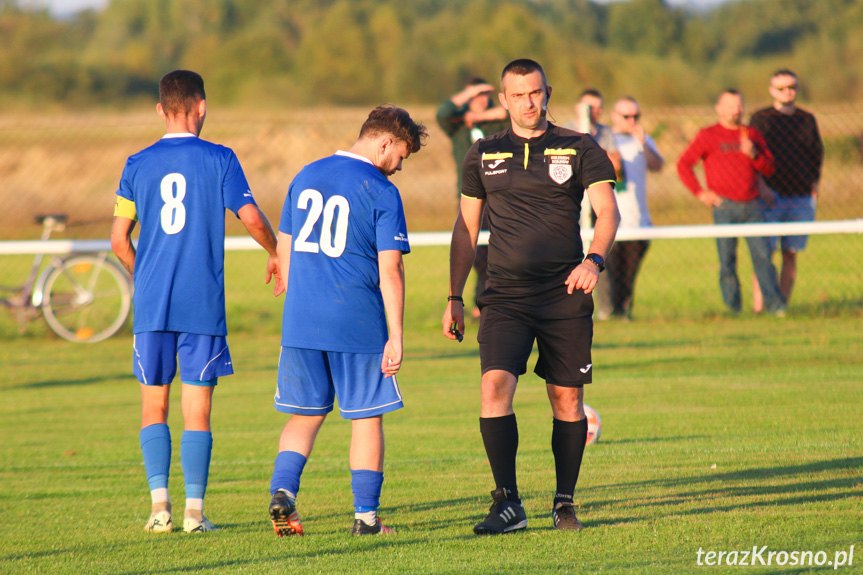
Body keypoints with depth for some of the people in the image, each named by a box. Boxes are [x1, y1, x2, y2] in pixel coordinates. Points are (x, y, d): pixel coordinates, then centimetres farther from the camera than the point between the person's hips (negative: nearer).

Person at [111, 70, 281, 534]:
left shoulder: (138, 165, 5)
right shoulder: (219, 160, -2)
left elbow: (119, 239, 5)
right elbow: (253, 220, -6)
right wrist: (274, 253, 14)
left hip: (151, 304, 2)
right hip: (203, 304, -2)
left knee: (154, 407, 10)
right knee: (197, 410, 2)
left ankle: (159, 502, -1)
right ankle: (194, 511, -2)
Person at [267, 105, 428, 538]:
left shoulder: (305, 177, 11)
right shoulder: (381, 192, -7)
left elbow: (284, 248, 17)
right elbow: (389, 269, -11)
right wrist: (395, 337, -9)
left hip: (301, 322, 5)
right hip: (358, 324, -5)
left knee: (305, 415, 12)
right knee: (366, 417, 7)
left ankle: (282, 490, -9)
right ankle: (365, 515, 8)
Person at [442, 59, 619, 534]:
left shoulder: (579, 149, 4)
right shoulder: (484, 155, 10)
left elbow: (608, 211, -3)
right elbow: (466, 228, 16)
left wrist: (594, 260, -23)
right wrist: (454, 298, 11)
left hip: (566, 296, -1)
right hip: (505, 295, 1)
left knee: (567, 398, 3)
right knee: (495, 385, -17)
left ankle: (564, 502, 17)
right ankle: (507, 503, -13)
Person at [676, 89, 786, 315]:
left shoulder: (753, 134, 16)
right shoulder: (708, 135, 5)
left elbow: (769, 169, 14)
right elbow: (683, 165, 3)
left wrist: (753, 154, -5)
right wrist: (700, 193, -5)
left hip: (752, 206, 2)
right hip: (725, 207, -2)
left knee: (762, 255, -7)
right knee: (727, 260, -2)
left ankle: (775, 304, -10)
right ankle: (733, 309, 3)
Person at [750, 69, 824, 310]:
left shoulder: (807, 120, 13)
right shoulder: (761, 119, 2)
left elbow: (817, 152, 20)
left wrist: (814, 183, 6)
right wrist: (762, 187, -13)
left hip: (801, 198, 3)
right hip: (771, 198, -3)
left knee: (790, 255, 3)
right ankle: (759, 307, -8)